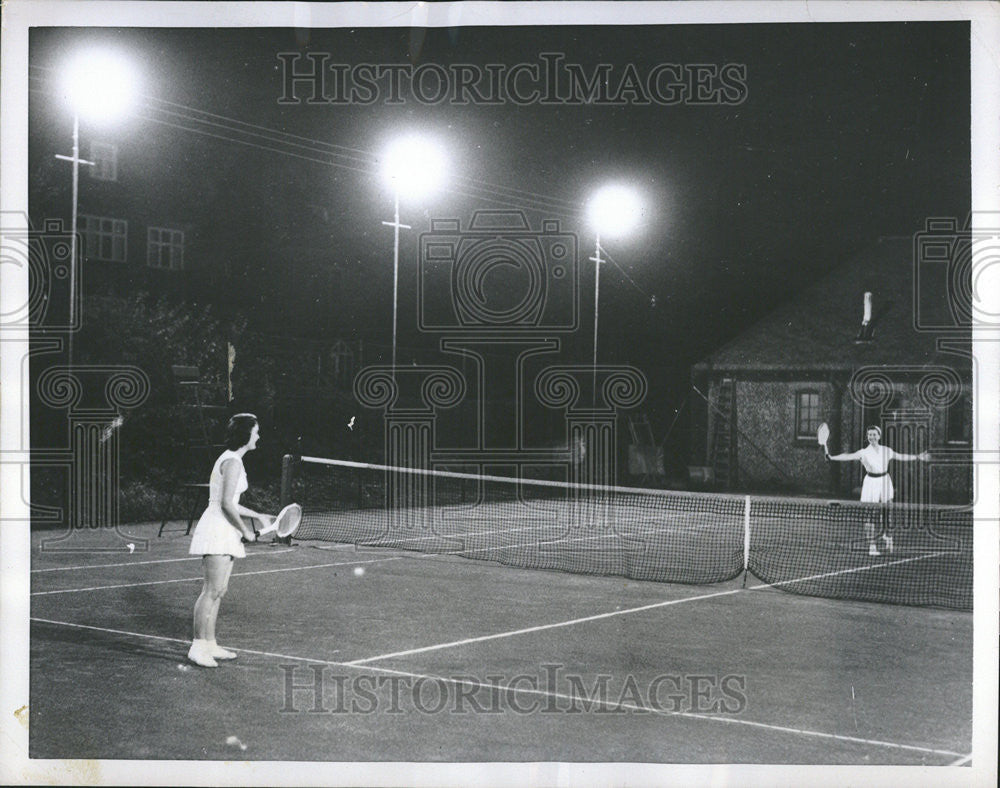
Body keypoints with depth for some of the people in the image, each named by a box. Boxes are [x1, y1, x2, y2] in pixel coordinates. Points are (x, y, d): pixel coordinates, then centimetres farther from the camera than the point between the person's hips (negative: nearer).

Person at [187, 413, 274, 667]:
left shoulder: (233, 460, 18)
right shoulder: (232, 462, -13)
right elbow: (226, 503, -20)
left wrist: (258, 516, 22)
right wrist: (246, 530, -11)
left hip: (225, 532, 10)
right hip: (217, 530, -10)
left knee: (217, 592, 10)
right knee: (212, 591, -10)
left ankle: (209, 645, 14)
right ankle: (197, 647, -7)